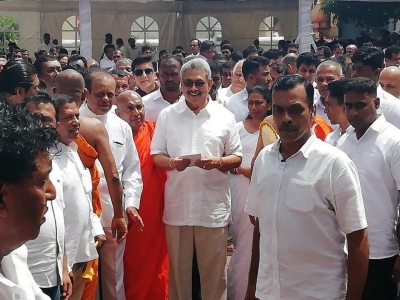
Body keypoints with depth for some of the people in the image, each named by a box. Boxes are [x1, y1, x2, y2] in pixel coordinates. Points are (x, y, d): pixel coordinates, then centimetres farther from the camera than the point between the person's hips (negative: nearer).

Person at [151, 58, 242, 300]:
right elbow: (156, 156, 5)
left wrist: (218, 162, -16)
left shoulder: (224, 116, 1)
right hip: (177, 205, 1)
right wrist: (172, 162, -16)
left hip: (214, 206, -1)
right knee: (178, 269, 13)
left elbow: (237, 158, 5)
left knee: (214, 270, 8)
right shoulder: (167, 115, 4)